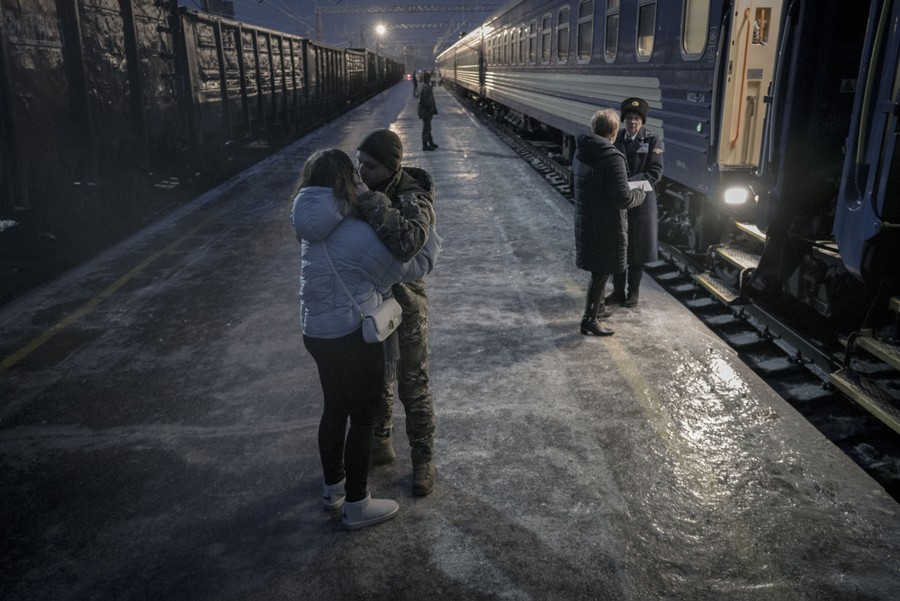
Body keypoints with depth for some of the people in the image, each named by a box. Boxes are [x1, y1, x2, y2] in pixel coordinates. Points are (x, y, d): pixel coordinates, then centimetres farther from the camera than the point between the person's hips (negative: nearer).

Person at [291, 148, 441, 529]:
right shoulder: (359, 235, -21)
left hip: (317, 333, 8)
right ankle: (356, 505, 22)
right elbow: (411, 269, -9)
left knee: (335, 409, 23)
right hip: (354, 337, -8)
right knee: (362, 418, 8)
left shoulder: (315, 228, 2)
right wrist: (432, 237, 7)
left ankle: (333, 488, 40)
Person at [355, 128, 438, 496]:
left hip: (403, 303, -6)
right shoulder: (362, 188, -6)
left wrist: (370, 202, -41)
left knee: (413, 388, 8)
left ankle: (423, 462, 27)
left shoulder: (413, 198, -24)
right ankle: (380, 445, 42)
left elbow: (407, 242, -47)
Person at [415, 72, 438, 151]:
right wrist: (432, 110, -15)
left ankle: (431, 143, 31)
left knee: (427, 127, 19)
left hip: (423, 111, 10)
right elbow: (427, 101, -24)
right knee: (426, 128, -4)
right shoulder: (426, 88, -21)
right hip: (426, 111, -10)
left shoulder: (421, 86, 11)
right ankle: (425, 145, 1)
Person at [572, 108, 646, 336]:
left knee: (599, 270, 23)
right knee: (601, 272, 4)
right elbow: (622, 199, -25)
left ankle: (597, 307, 37)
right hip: (606, 226, -8)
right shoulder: (612, 158, -22)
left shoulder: (580, 153, 4)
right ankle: (589, 321, 11)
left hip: (585, 221, 8)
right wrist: (639, 194, -3)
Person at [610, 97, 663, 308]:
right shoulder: (615, 138, 2)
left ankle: (633, 291, 22)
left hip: (640, 201, -3)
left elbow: (655, 172, -12)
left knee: (637, 248, 8)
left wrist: (629, 183, -23)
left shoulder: (652, 140, -7)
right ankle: (618, 290, 22)